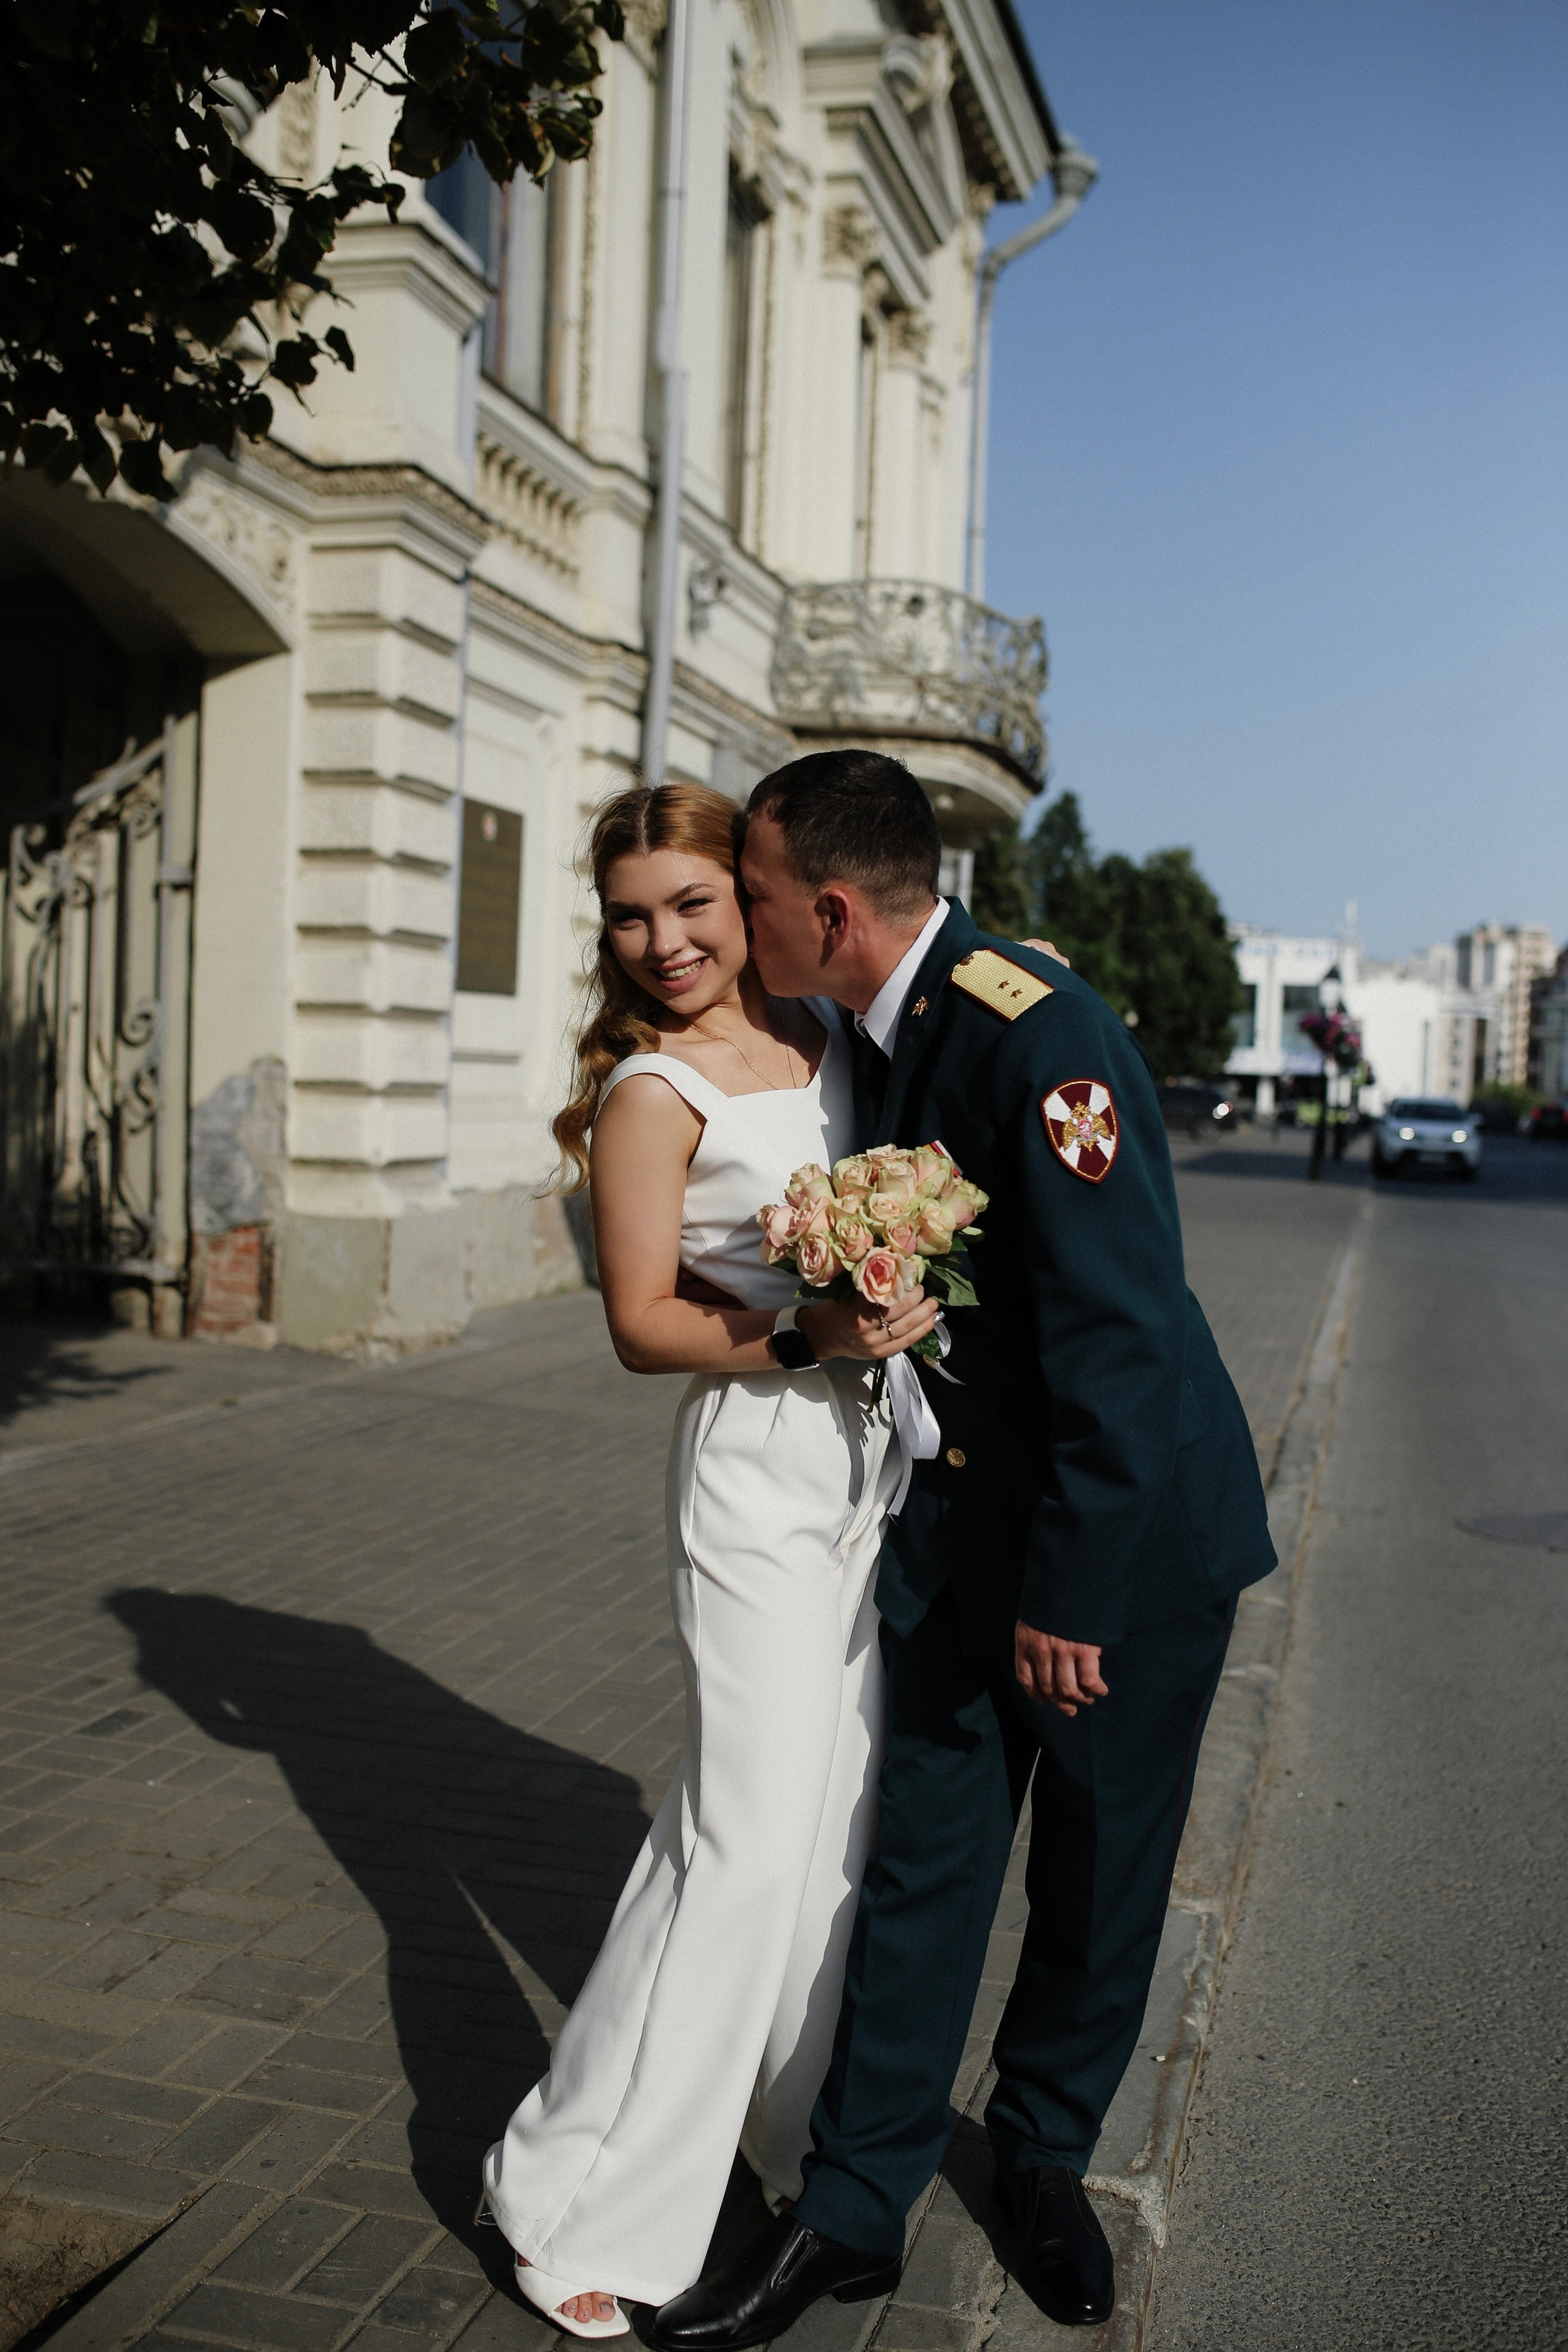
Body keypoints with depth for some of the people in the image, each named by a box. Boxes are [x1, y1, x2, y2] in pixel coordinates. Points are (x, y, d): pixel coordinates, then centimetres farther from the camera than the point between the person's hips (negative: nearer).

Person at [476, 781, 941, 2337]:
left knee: (847, 1803, 14)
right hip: (760, 1472, -7)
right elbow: (644, 1322, -13)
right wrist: (811, 1339, -24)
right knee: (747, 1833, -5)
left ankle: (805, 2117, 34)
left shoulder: (825, 1035, 7)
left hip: (878, 1455, 7)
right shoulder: (652, 1097, -13)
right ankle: (575, 2194, 11)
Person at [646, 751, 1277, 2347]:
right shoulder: (874, 1033, 2)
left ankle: (1043, 2157, 35)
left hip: (1134, 1518, -6)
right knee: (921, 1862, 8)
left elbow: (1116, 1328, -25)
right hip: (963, 1517, 6)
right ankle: (853, 2213, 21)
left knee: (1099, 1881, 12)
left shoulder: (1039, 1034, -24)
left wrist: (1074, 1592, -22)